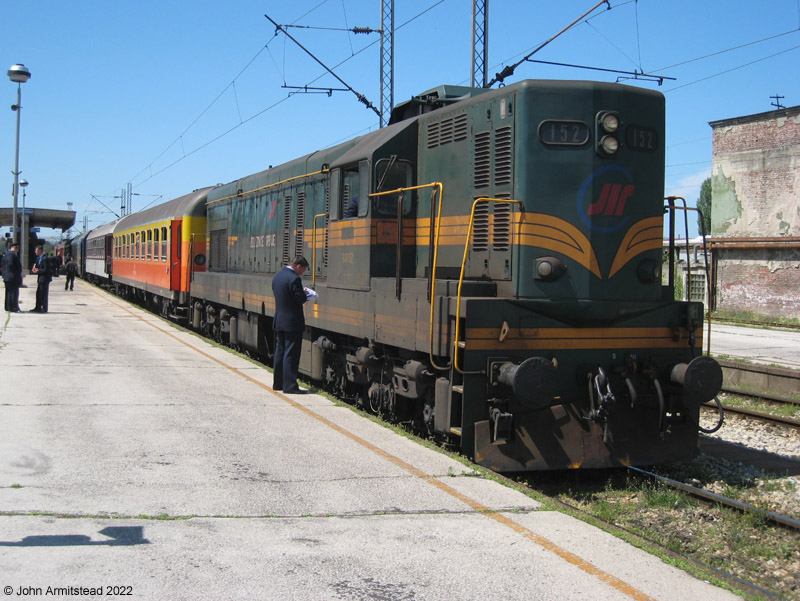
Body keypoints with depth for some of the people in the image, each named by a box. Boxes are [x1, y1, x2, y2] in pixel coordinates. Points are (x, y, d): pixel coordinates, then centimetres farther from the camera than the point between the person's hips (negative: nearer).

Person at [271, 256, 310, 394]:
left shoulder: (277, 276, 9)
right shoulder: (294, 279, -18)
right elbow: (301, 299, -20)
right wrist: (304, 293, 3)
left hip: (279, 321, 9)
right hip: (292, 323, -9)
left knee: (280, 352, 15)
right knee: (291, 354, -5)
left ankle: (278, 383, 22)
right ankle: (289, 385, -4)